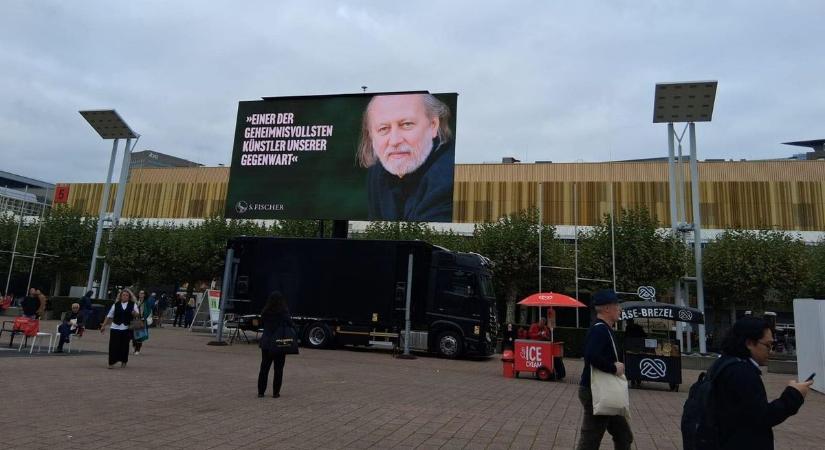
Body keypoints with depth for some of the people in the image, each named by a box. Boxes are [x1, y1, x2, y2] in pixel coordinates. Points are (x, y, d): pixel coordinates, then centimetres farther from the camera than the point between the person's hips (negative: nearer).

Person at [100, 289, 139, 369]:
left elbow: (137, 315, 5)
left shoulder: (133, 305, 6)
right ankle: (111, 362, 4)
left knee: (124, 345, 5)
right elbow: (109, 316, 10)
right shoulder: (116, 305, 6)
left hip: (126, 329, 0)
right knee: (113, 345, -4)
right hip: (115, 328, 0)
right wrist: (103, 326, 8)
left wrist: (134, 313, -18)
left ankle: (123, 361, 21)